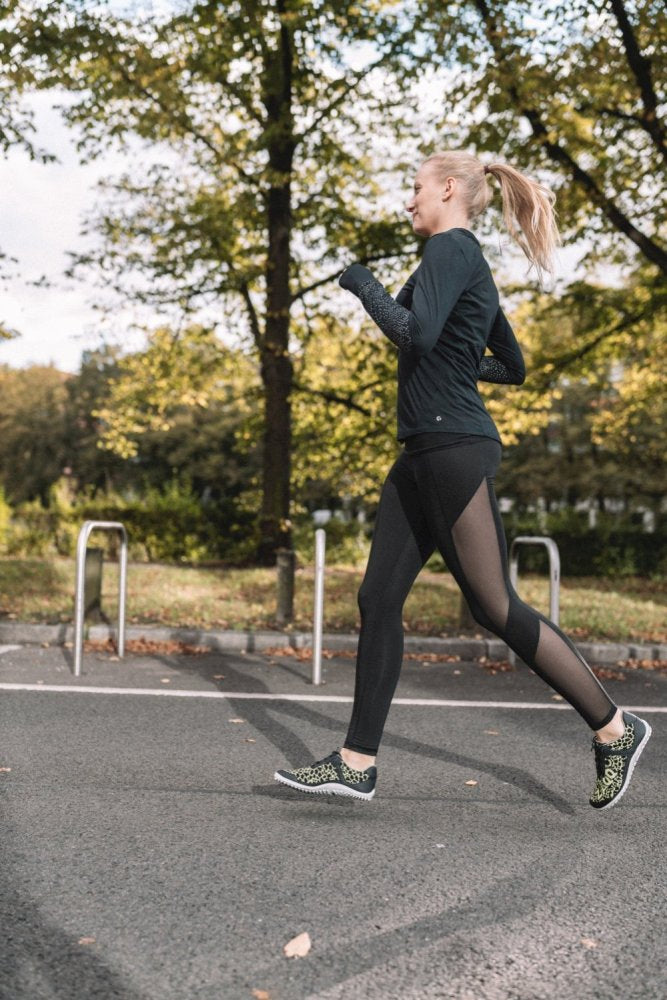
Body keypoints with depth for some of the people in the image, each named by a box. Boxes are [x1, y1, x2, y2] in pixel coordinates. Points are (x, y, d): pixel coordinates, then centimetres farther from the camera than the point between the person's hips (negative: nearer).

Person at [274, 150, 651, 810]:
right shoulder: (470, 263, 22)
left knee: (494, 607, -5)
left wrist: (361, 282, -7)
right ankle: (357, 763, 8)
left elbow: (417, 334, -22)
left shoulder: (451, 248, -6)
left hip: (454, 449, -10)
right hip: (425, 454, 10)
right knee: (379, 599, 5)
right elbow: (513, 368, 26)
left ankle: (613, 727, 9)